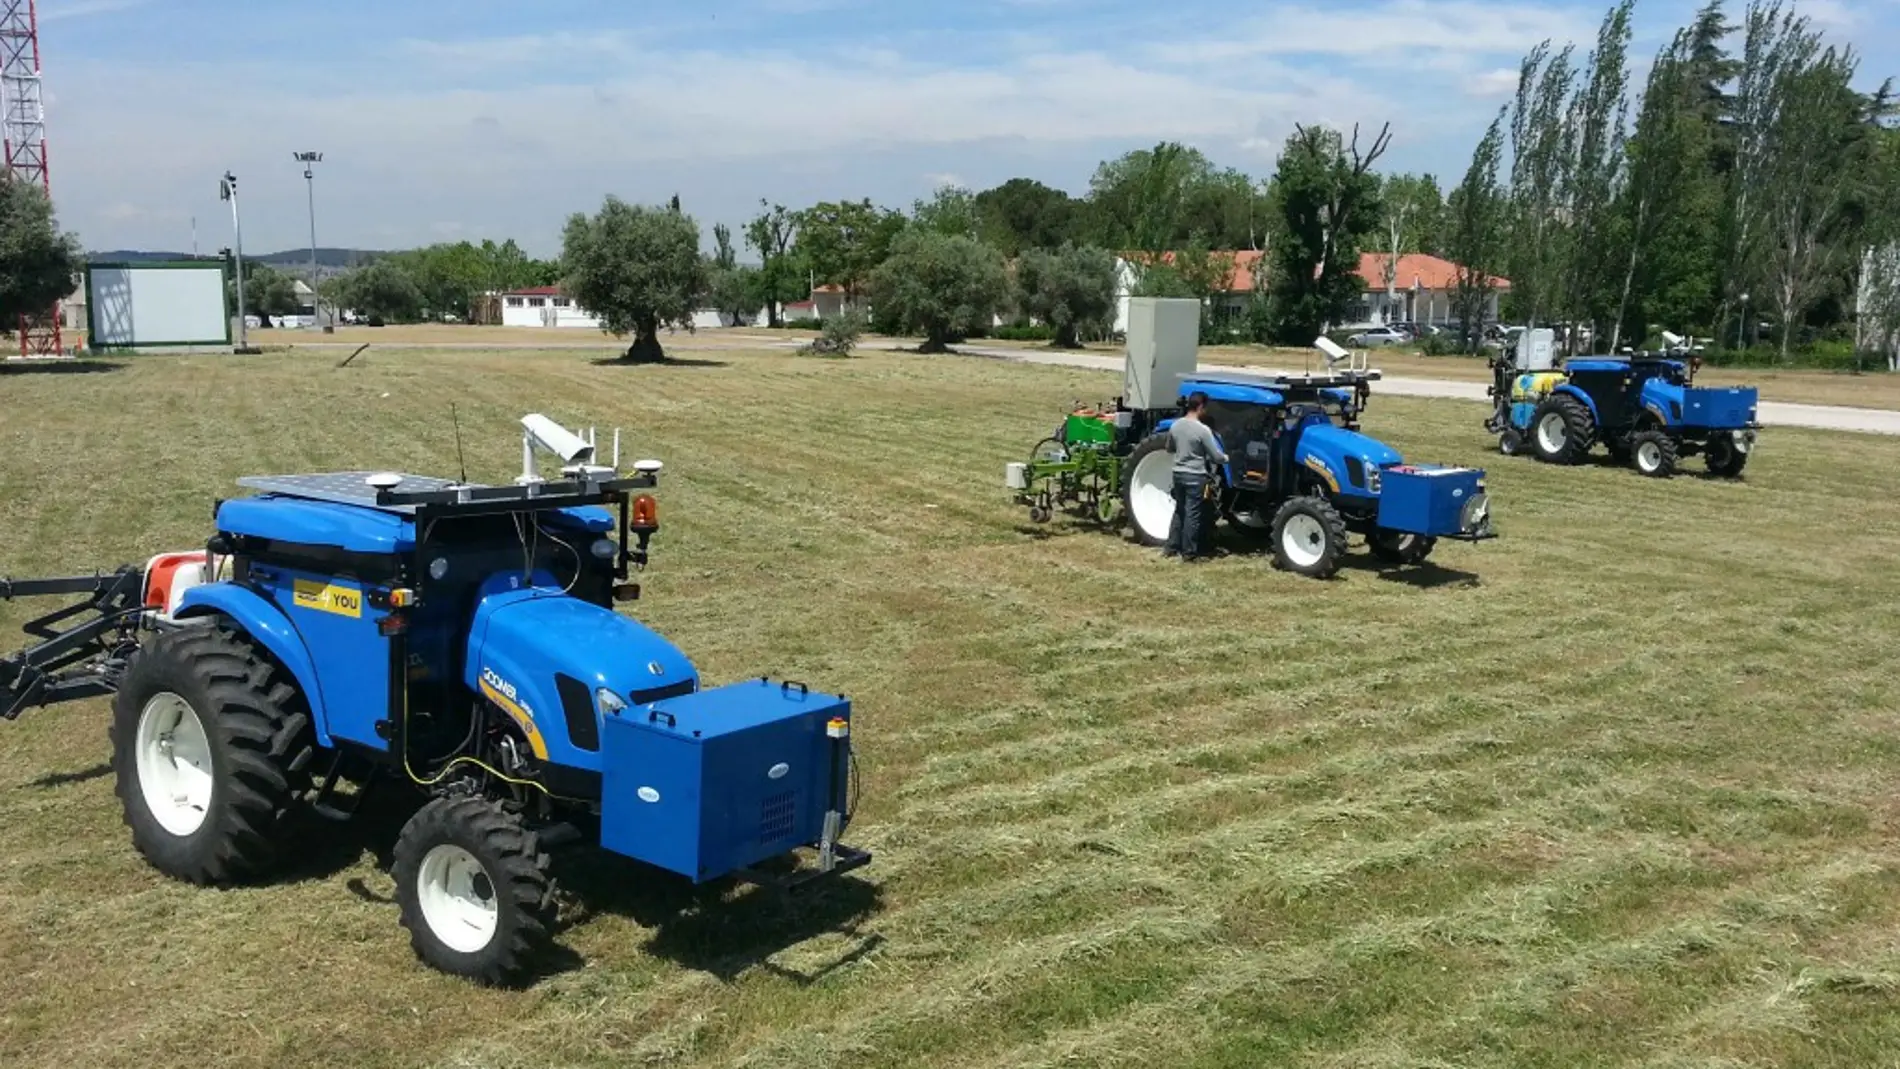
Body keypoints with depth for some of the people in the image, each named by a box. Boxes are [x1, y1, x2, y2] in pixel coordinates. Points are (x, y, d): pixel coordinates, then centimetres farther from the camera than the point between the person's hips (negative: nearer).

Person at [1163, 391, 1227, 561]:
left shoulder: (1175, 426, 1)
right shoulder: (1203, 430, -18)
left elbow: (1169, 448, 17)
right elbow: (1216, 457, -13)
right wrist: (1226, 458, 8)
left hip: (1179, 474, 6)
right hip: (1196, 477, -6)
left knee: (1179, 511, 17)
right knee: (1193, 514, 1)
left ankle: (1172, 547, 21)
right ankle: (1189, 552, 6)